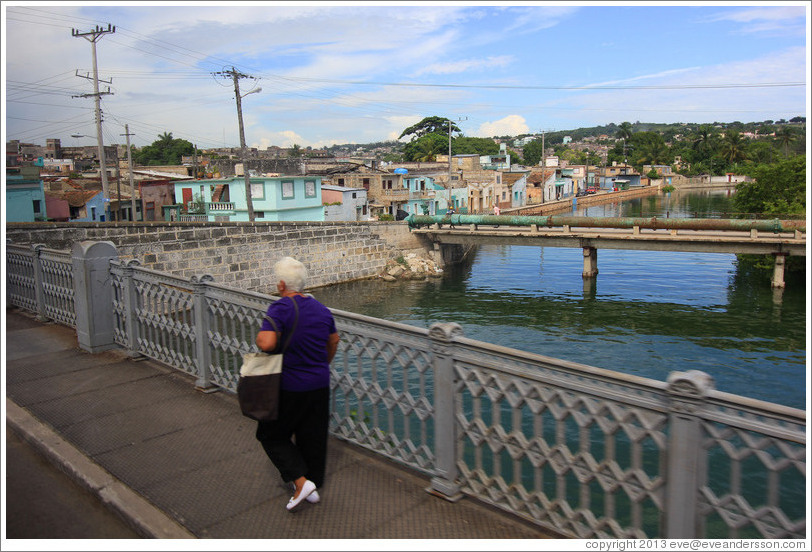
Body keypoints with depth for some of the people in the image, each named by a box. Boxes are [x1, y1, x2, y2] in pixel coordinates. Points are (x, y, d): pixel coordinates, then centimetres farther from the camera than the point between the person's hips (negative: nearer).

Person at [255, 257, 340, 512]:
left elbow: (267, 343, -30)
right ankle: (314, 485, 28)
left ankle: (301, 481, 0)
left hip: (289, 387, -6)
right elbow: (334, 341, 18)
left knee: (273, 435, 12)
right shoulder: (321, 308, 5)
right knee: (313, 437, 17)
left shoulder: (280, 308, -17)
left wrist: (259, 336, -7)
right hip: (320, 385, 6)